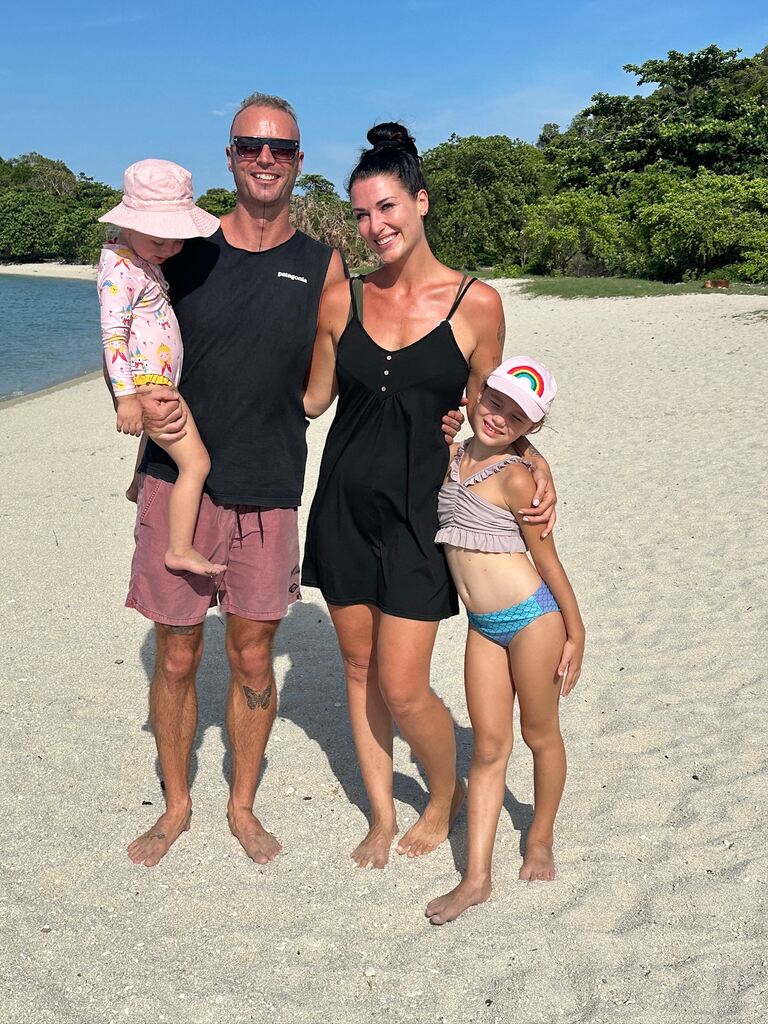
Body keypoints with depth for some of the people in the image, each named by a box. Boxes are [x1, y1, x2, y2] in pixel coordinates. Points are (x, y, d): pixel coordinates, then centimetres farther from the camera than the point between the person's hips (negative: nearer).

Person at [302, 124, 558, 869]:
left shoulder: (476, 303, -5)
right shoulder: (340, 301, 2)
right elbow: (314, 398, 12)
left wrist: (535, 459, -7)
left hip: (417, 514, -3)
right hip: (343, 509, 4)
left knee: (402, 690, -4)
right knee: (360, 670, 12)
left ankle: (447, 794, 28)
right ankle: (382, 816, 31)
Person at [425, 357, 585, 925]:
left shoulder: (515, 477, -13)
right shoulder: (453, 457, 5)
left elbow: (547, 558, -8)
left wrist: (575, 633, -3)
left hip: (532, 618, -5)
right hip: (484, 627, 6)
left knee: (540, 734, 13)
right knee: (489, 747, 7)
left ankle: (540, 839, 35)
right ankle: (476, 877, 12)